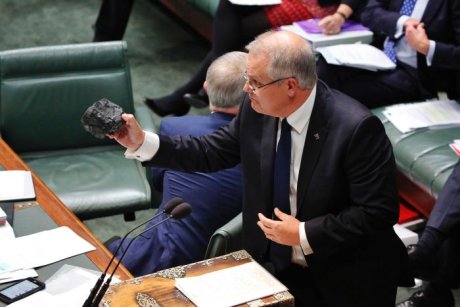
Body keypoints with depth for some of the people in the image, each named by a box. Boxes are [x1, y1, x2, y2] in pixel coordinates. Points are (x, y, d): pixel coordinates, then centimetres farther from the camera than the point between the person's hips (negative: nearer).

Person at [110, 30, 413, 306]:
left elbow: (379, 211, -20)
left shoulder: (356, 127, -23)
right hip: (276, 265, 5)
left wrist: (304, 235, -22)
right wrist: (143, 142, -3)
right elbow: (212, 152, 7)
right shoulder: (257, 110, -6)